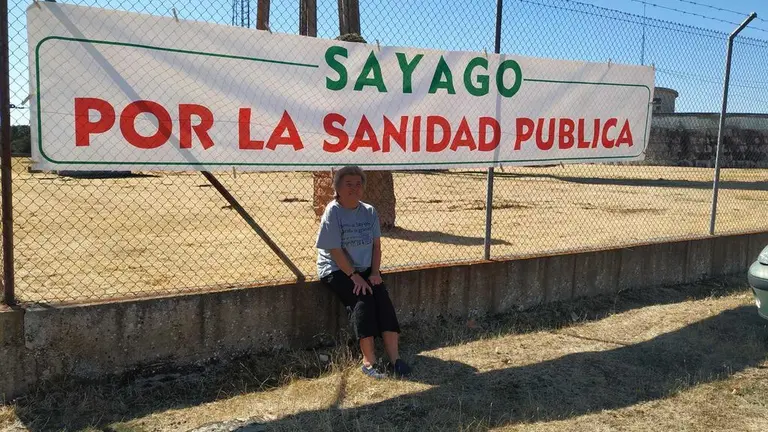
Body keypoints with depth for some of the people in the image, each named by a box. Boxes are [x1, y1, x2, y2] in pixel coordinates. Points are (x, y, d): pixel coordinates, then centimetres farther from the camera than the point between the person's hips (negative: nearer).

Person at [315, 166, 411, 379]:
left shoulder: (369, 211, 8)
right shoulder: (332, 212, -9)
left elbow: (376, 245, 8)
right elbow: (334, 250, -14)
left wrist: (374, 273, -5)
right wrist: (354, 276, -18)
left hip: (366, 270, 5)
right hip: (337, 270, -5)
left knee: (383, 299, -17)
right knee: (362, 301, -26)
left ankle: (394, 359, -18)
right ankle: (369, 362, -22)